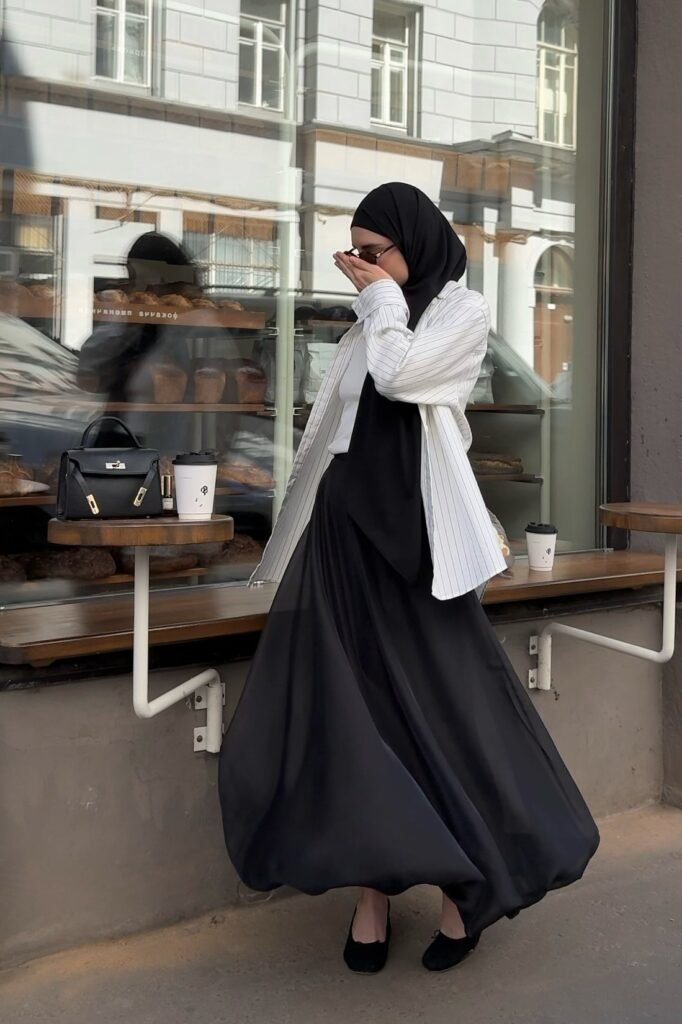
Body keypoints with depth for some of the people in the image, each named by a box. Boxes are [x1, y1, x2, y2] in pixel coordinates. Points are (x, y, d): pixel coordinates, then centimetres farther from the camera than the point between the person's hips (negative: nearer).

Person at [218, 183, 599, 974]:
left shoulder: (463, 311, -1)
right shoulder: (375, 324, 15)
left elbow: (399, 374, -18)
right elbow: (343, 421, 16)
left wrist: (383, 297, -3)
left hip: (412, 528, -5)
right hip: (349, 526, 6)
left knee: (437, 699, -1)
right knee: (355, 707, 2)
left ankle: (469, 884, 14)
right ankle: (373, 892, 10)